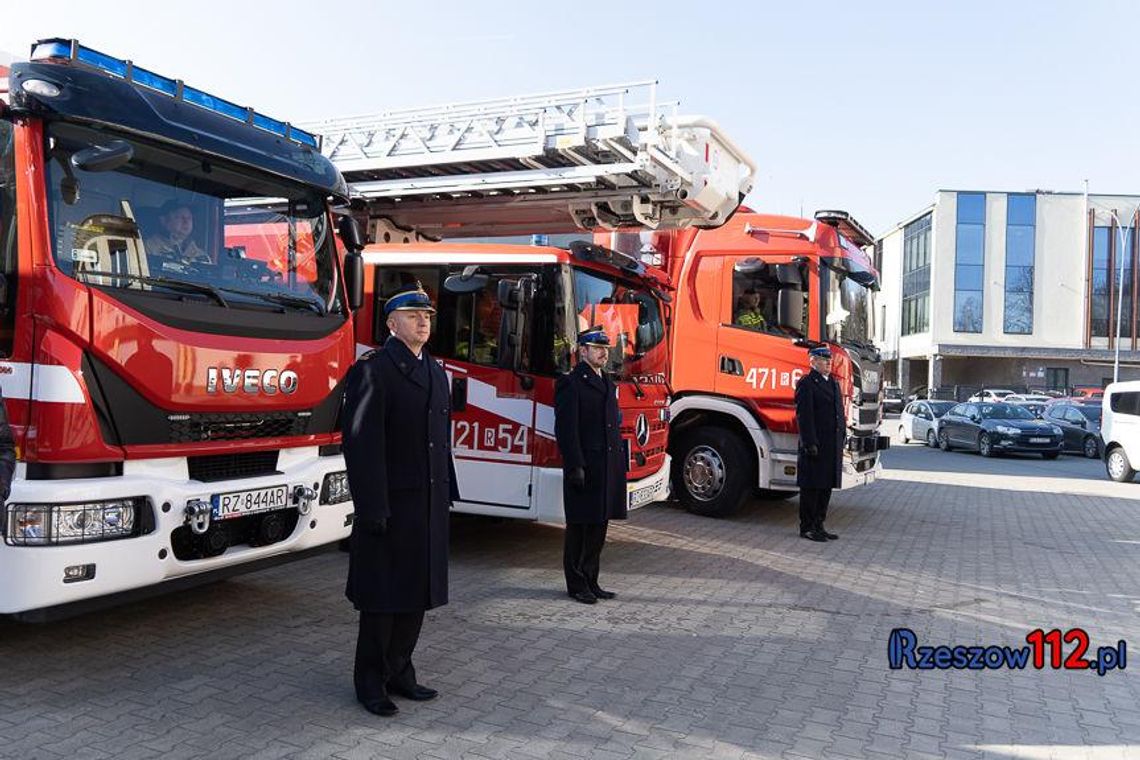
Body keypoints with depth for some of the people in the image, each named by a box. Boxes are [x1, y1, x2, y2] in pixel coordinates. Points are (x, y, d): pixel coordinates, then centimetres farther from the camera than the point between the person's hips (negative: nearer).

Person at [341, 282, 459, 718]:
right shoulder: (373, 370, -9)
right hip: (390, 505, -7)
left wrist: (447, 494, 13)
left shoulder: (436, 373, 15)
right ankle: (370, 681, 19)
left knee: (417, 591, 13)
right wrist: (372, 508, -19)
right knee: (383, 596, 4)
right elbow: (362, 443, -15)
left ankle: (399, 672, 27)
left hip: (430, 503, 7)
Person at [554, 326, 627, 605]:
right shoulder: (571, 383, -9)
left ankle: (590, 582, 25)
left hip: (608, 469, 8)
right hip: (585, 469, -8)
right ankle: (576, 585, 13)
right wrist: (575, 466, -20)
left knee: (598, 528, 14)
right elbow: (566, 429, -15)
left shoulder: (607, 383, 18)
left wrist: (620, 462, 15)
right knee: (579, 529, 2)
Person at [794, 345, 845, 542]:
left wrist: (841, 441, 14)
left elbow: (840, 414, 20)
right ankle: (807, 527, 7)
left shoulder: (833, 383, 18)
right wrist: (810, 444, -20)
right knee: (811, 487, -1)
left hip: (832, 447, 8)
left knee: (826, 487, 13)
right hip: (815, 446, -8)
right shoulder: (806, 383, -9)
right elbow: (804, 415, -15)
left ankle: (818, 525, 22)